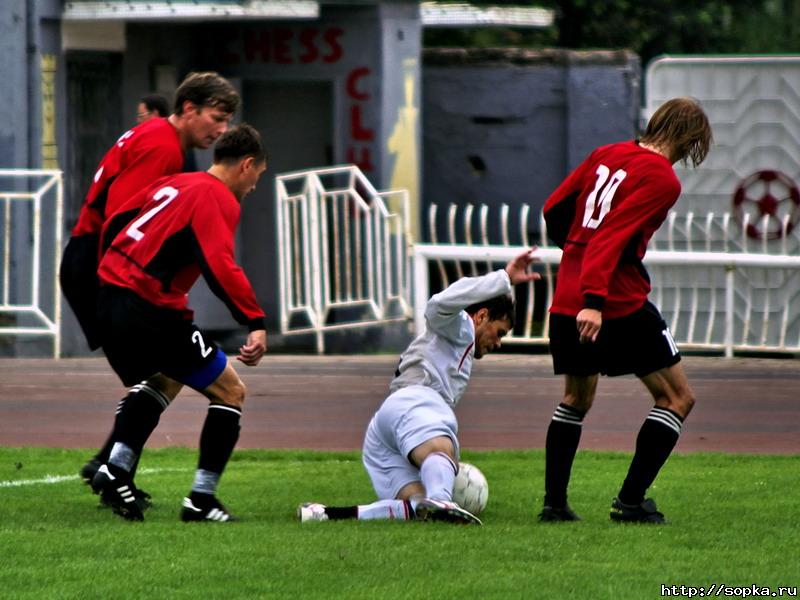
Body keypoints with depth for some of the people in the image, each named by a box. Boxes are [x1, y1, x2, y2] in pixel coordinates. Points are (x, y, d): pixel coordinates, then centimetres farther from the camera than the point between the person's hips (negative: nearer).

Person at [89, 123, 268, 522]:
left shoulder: (173, 184, 18)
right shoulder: (218, 199, -7)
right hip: (151, 311, -9)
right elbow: (220, 266, -22)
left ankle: (115, 469, 15)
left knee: (164, 382, 32)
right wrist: (255, 322, -24)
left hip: (108, 306, 9)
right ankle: (201, 500, 0)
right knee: (230, 393, 5)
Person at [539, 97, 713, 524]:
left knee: (575, 399, 24)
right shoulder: (662, 180, -11)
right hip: (620, 305, -7)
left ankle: (554, 502, 16)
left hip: (566, 302, 7)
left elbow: (554, 211, 16)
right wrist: (594, 300, -28)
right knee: (676, 397, 6)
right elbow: (614, 236, -22)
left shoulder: (606, 155, 11)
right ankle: (631, 501, -1)